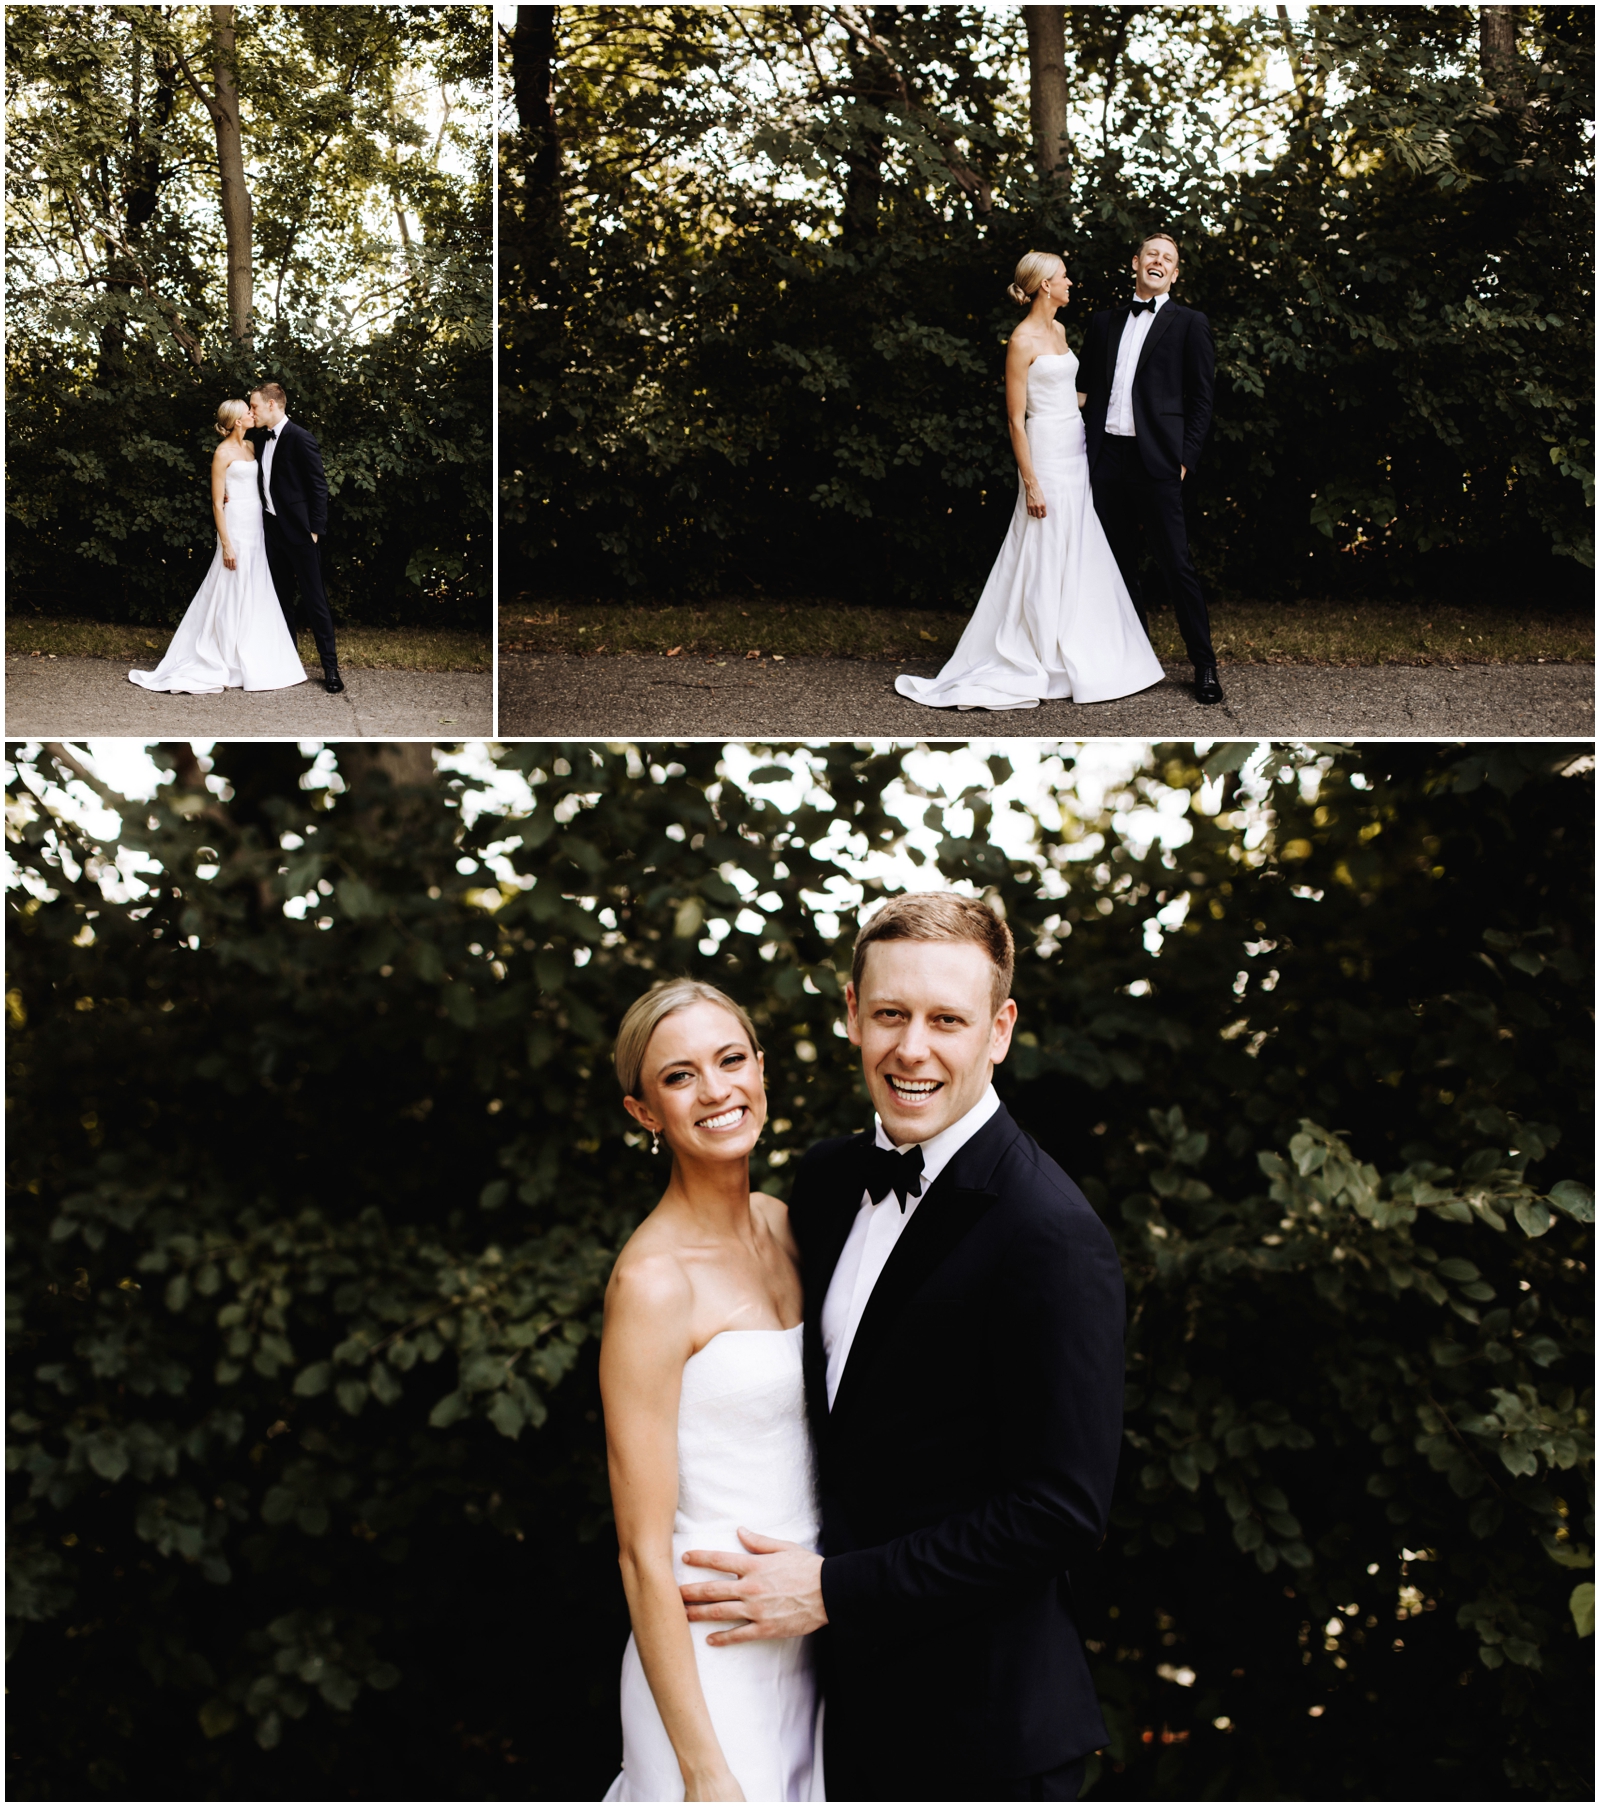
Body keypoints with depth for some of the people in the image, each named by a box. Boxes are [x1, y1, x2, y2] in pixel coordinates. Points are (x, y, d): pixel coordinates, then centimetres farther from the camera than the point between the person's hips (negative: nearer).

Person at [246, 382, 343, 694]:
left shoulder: (300, 439, -14)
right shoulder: (263, 438, 10)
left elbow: (319, 486, -14)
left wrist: (315, 529, -16)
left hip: (299, 531, -8)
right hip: (274, 528, 8)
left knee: (314, 598, -4)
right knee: (281, 597, 14)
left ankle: (330, 667, 1)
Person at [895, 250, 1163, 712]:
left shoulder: (1058, 330, 12)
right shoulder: (1023, 340, -14)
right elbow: (1016, 419, -14)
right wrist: (1030, 483, -17)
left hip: (1076, 451, 9)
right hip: (1046, 452, -9)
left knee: (1080, 555, 11)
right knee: (1044, 558, -4)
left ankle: (1078, 654, 19)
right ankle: (1029, 662, 4)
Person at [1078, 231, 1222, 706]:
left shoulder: (1189, 324, 5)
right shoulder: (1104, 322, 17)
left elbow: (1201, 399, 1)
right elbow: (1088, 388, 17)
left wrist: (1185, 458, -8)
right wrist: (1088, 447, 5)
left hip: (1155, 460, -5)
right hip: (1107, 456, 5)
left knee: (1177, 564, -6)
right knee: (1120, 564, 10)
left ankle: (1204, 666, 0)